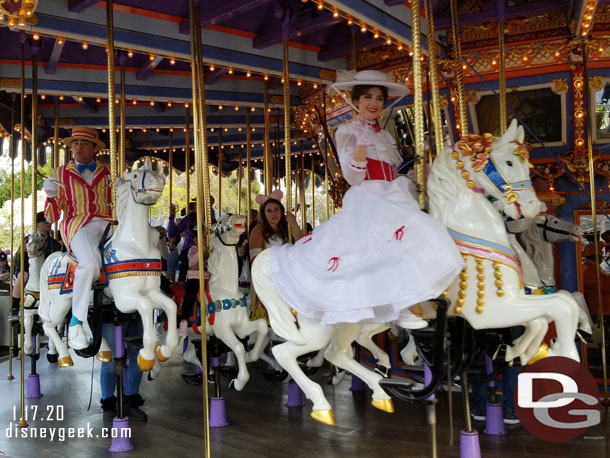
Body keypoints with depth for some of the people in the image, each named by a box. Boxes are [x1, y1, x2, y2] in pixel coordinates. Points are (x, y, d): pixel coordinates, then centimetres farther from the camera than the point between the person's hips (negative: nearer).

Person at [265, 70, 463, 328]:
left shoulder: (385, 136, 20)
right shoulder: (347, 132, 1)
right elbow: (353, 178, -9)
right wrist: (362, 141, -20)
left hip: (392, 199, 7)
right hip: (366, 201, -7)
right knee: (407, 234, -29)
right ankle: (403, 309, -24)